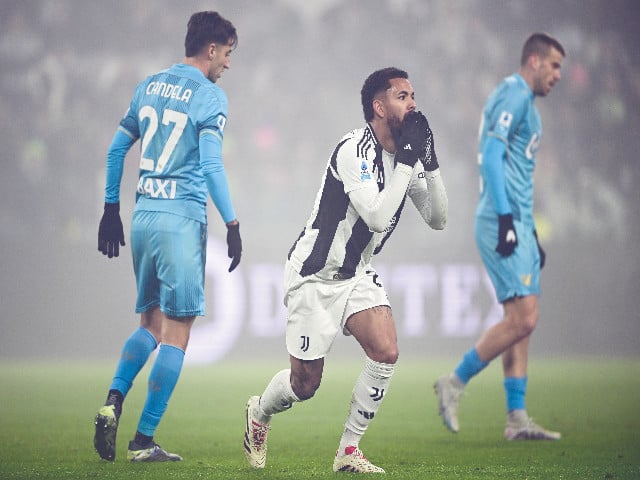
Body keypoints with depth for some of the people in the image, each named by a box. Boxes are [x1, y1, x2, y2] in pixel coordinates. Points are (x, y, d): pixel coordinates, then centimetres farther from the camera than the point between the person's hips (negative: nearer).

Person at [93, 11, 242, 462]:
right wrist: (232, 225, -11)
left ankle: (114, 401, -5)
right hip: (183, 219, -7)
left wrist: (111, 209, 23)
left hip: (143, 214, 7)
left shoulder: (150, 86, 13)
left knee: (151, 324, 18)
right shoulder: (209, 96, -7)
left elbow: (117, 147, 16)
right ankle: (143, 441, -2)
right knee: (176, 333, 0)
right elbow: (211, 165, -15)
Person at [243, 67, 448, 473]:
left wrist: (430, 164, -10)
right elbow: (378, 216, -33)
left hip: (356, 273, 7)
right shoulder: (355, 150, -23)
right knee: (305, 384, 0)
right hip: (314, 275, -7)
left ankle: (349, 452, -3)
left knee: (386, 352, -16)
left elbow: (437, 219, 3)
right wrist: (407, 161, -31)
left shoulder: (404, 156, 2)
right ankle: (259, 413, 35)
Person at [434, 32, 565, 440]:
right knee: (523, 319, -14)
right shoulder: (513, 94, -8)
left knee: (522, 321, 6)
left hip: (517, 225, 10)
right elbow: (491, 157, -18)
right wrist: (506, 219, -24)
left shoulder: (527, 104, 23)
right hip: (503, 222, -10)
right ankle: (455, 383, -3)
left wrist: (531, 232, 26)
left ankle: (517, 418, 5)